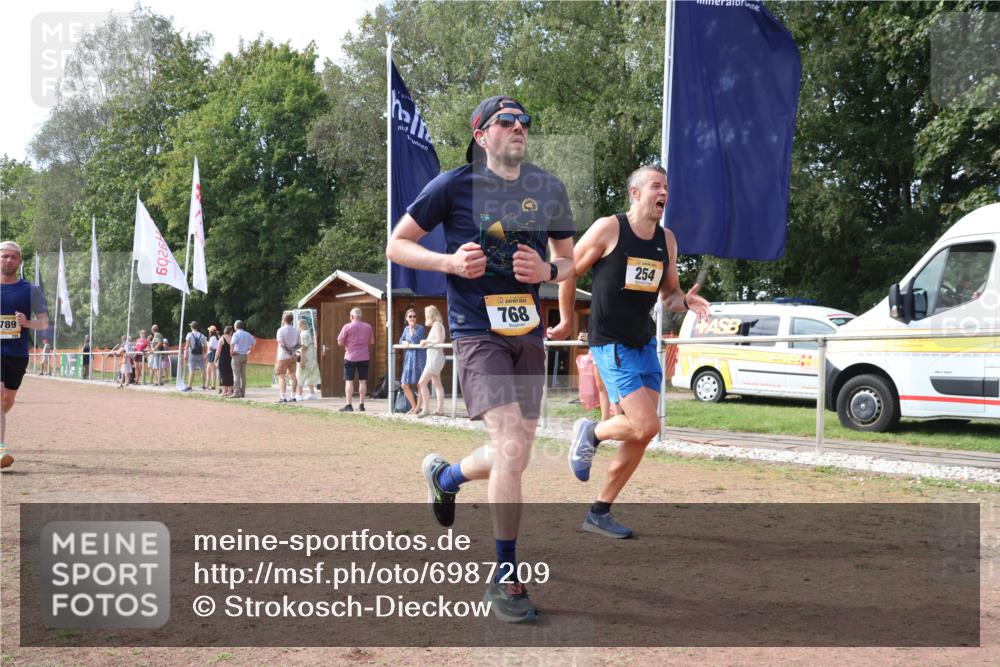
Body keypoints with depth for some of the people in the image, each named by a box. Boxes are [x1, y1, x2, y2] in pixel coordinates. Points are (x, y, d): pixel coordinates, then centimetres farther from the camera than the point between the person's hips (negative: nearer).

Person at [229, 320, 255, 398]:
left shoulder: (236, 334, -11)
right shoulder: (247, 334, 9)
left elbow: (232, 343, -27)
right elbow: (254, 342, 19)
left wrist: (232, 351, -14)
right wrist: (249, 350, 20)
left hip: (237, 355, -6)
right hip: (245, 356, 6)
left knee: (236, 375, -5)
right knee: (243, 375, 10)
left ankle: (236, 393, -8)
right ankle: (242, 392, 11)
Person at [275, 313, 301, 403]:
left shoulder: (281, 330, -10)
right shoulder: (296, 330, 8)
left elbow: (281, 343, -19)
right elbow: (299, 344, 8)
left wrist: (288, 350, -12)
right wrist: (292, 350, -4)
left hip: (283, 356, -5)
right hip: (293, 356, 5)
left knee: (281, 376, -1)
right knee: (292, 375, 9)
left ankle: (282, 397, -9)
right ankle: (293, 396, 8)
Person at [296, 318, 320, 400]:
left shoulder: (303, 334, -15)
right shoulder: (309, 333, 15)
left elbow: (303, 347, -20)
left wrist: (302, 361, -23)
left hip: (305, 357, -10)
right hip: (311, 357, 10)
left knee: (301, 376, -6)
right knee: (310, 376, 15)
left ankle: (299, 395, -7)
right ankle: (312, 394, 18)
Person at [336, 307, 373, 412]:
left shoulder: (347, 327, -9)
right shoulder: (368, 327, 2)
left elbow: (340, 342, -5)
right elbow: (372, 341, 13)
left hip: (350, 357, -3)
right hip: (364, 357, 3)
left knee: (349, 381, 1)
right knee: (362, 381, 7)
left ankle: (349, 405, -1)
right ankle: (361, 405, 8)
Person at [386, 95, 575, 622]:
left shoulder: (548, 188, 9)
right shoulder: (453, 185, -3)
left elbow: (569, 260, 17)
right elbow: (397, 245, 3)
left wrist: (547, 271, -6)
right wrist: (450, 262, -14)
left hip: (528, 331, 6)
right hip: (477, 333, -5)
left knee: (513, 455, 12)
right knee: (512, 447, -18)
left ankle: (444, 475, 45)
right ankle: (505, 576, -4)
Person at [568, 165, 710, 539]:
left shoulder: (667, 240, 9)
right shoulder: (608, 228, -9)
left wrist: (685, 302, -3)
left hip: (645, 344, 7)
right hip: (610, 345, -7)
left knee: (639, 437, 5)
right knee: (646, 426, -19)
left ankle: (599, 513, 18)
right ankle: (590, 433, 11)